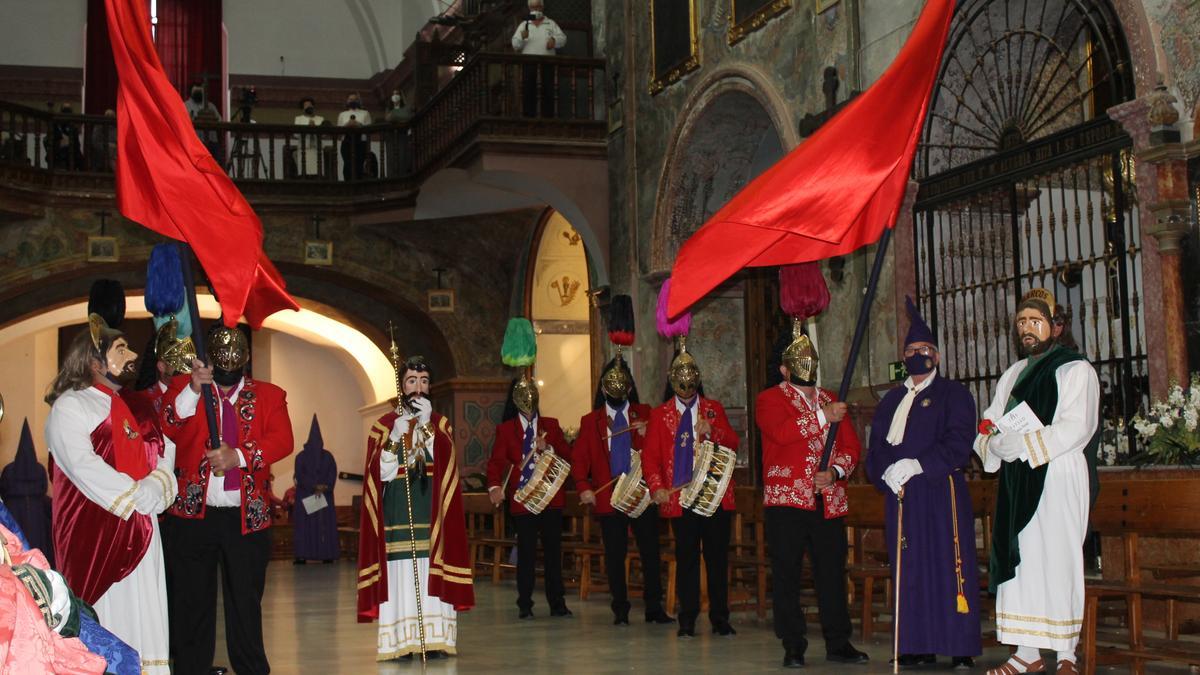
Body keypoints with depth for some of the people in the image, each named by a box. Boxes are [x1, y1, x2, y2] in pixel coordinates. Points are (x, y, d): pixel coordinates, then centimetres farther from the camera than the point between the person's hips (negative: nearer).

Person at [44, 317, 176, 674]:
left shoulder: (131, 408, 18)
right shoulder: (70, 406, -5)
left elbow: (164, 447, 13)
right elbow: (83, 465, -16)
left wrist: (159, 483, -8)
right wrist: (137, 497, -15)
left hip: (140, 531, 7)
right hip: (96, 531, -7)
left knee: (143, 614, 6)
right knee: (105, 615, -6)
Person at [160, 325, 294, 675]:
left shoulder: (269, 395, 8)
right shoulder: (183, 387, 7)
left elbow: (282, 440, -7)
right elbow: (164, 431, -9)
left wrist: (239, 456, -20)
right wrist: (192, 391, -22)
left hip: (247, 517, 0)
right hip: (193, 515, 0)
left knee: (246, 603, 8)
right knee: (192, 603, 6)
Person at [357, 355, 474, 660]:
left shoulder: (441, 425, 12)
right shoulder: (384, 425, 7)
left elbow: (445, 465, -6)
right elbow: (380, 474, -3)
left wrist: (427, 427, -13)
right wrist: (396, 438, -13)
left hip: (431, 514, 1)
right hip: (397, 515, -1)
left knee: (432, 574, -3)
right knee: (400, 575, -5)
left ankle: (435, 638, 1)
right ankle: (401, 641, -1)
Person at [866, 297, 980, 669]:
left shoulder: (953, 394, 4)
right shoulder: (890, 400, 20)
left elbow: (958, 443, -9)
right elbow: (875, 449, 15)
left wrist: (917, 465, -17)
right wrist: (885, 475, -5)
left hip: (941, 493, -5)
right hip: (900, 496, 5)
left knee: (947, 568, -6)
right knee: (909, 571, 3)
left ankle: (962, 649, -1)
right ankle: (918, 647, 8)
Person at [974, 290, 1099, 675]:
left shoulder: (1075, 370, -3)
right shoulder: (1013, 375, 19)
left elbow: (1075, 427, -15)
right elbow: (989, 424, 15)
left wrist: (1022, 445, -18)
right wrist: (992, 442, -8)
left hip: (1058, 479, -6)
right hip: (1017, 482, 6)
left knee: (1057, 560, -6)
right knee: (1020, 560, 3)